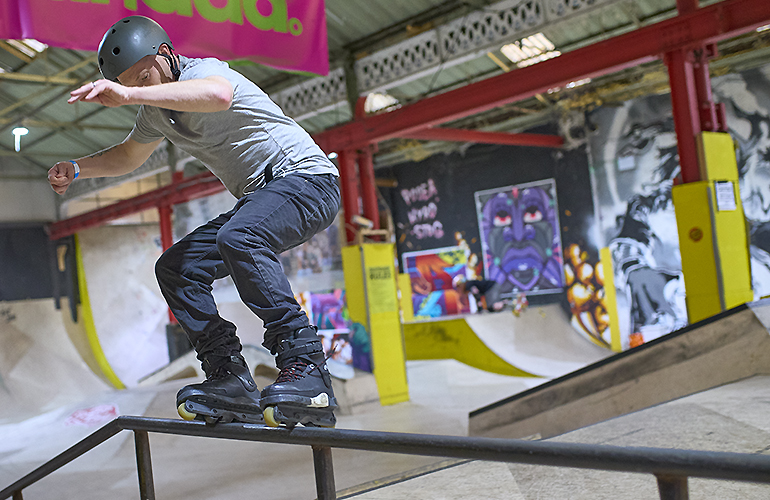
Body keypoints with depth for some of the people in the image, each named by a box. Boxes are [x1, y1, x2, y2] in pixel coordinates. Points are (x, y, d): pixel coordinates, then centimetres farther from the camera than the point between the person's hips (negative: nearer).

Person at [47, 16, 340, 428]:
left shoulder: (203, 70, -15)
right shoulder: (156, 110, 12)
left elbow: (218, 95, -42)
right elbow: (129, 155, 31)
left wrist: (130, 95, -49)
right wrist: (76, 168, 14)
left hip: (307, 179, -9)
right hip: (260, 198, 9)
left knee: (238, 238, -37)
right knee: (175, 268, -2)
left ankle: (306, 370, -37)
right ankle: (231, 380, -7)